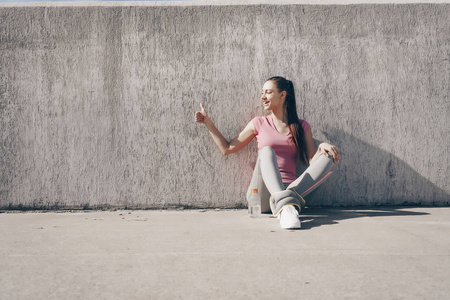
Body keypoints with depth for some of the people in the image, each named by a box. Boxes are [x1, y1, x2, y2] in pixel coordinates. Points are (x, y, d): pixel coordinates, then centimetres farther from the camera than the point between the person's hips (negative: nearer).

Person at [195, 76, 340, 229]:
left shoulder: (302, 126, 15)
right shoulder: (259, 123, 14)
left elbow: (312, 161, 8)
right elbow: (227, 148, 17)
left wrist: (321, 147, -12)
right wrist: (207, 122, 14)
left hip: (289, 187, 1)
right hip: (262, 192, -1)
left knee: (328, 158, -18)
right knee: (267, 151, -29)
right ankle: (285, 206, -55)